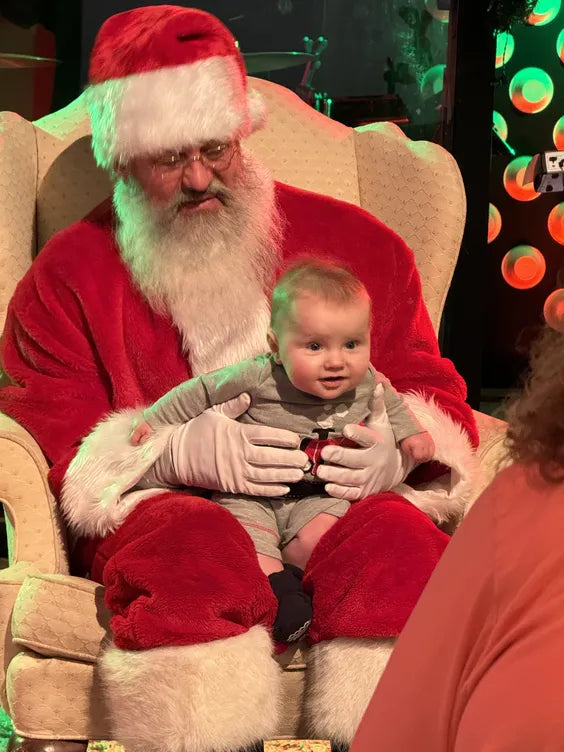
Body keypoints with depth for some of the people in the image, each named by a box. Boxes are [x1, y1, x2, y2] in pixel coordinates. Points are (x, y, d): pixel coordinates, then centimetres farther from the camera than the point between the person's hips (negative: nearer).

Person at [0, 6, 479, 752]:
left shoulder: (353, 242, 15)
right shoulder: (68, 274, 13)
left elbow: (432, 389, 18)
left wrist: (400, 451, -7)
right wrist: (173, 452, -14)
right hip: (160, 510, -1)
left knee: (397, 539, -33)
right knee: (193, 545, -37)